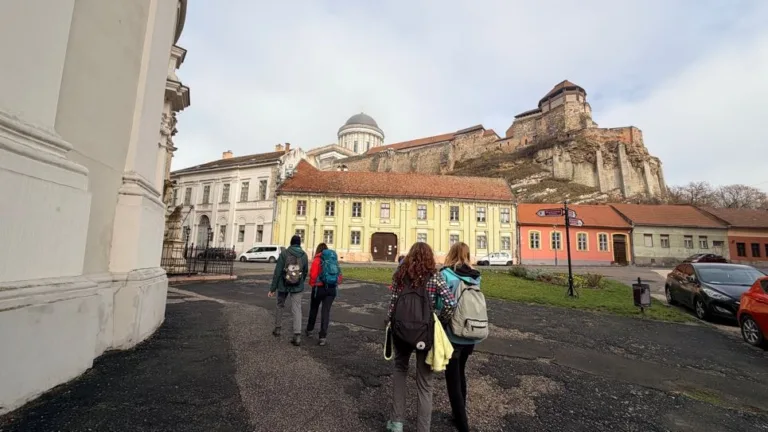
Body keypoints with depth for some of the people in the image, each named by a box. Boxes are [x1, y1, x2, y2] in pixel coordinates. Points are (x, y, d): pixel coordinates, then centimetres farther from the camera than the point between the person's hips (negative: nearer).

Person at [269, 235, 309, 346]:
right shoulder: (304, 255, -1)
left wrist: (273, 288, -5)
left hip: (283, 285, 0)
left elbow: (277, 272, -10)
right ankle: (297, 336, -5)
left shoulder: (284, 253, -9)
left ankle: (277, 329, 33)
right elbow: (305, 272, 7)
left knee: (280, 306, 22)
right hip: (297, 287, 1)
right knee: (297, 310, 2)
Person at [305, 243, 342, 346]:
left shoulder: (317, 260, -5)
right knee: (326, 311, 5)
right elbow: (339, 275, 6)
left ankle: (309, 330, 36)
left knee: (314, 309, 18)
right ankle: (322, 337, 2)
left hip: (320, 287, -3)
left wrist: (312, 284, 6)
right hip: (332, 289, 3)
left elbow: (313, 275, -12)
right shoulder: (334, 259, 8)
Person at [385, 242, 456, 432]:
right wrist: (440, 322, 0)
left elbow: (393, 302, -1)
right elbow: (451, 303, -15)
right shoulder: (434, 276, -5)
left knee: (400, 369, 27)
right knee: (424, 383, 14)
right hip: (425, 331, -2)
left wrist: (388, 320, 15)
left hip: (401, 329, 2)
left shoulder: (400, 273, 0)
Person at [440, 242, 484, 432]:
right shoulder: (475, 277, 1)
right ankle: (460, 415, 40)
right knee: (460, 373, 25)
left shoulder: (446, 274, -14)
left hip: (453, 334, -6)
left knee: (453, 379, 12)